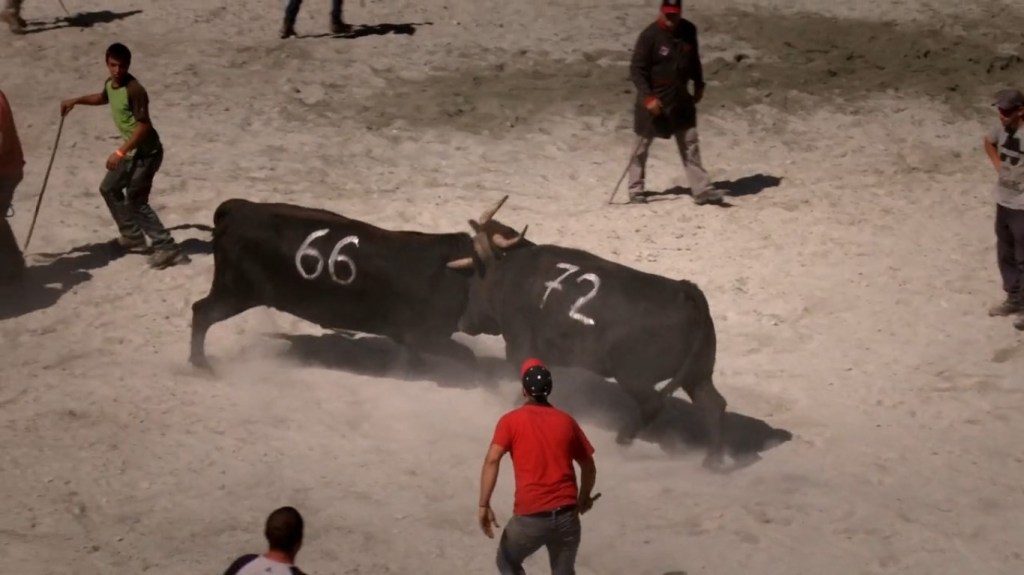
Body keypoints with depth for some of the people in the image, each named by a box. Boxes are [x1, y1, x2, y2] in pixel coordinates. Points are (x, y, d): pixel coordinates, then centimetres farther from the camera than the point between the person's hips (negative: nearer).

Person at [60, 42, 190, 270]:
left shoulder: (134, 90, -25)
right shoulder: (110, 84, 4)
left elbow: (144, 125, -28)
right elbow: (104, 98, 30)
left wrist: (120, 153, -29)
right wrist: (76, 101, 26)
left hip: (146, 152, -10)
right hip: (132, 151, 10)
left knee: (136, 201, -9)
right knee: (109, 188, 22)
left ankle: (166, 248, -8)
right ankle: (133, 235, 34)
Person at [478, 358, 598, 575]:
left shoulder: (511, 421, 1)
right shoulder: (566, 421, 9)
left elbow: (492, 460, -13)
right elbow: (589, 467, 15)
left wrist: (484, 505, -13)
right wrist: (584, 498, 32)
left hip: (530, 516, -3)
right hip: (566, 514, 3)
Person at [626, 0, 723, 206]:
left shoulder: (688, 31, -2)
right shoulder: (649, 36, -19)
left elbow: (694, 60, 15)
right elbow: (636, 69, -18)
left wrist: (699, 85, 15)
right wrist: (647, 97, -25)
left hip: (681, 99, 4)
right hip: (653, 100, -4)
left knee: (690, 143, 0)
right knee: (642, 145, 9)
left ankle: (701, 190, -1)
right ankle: (636, 189, 23)